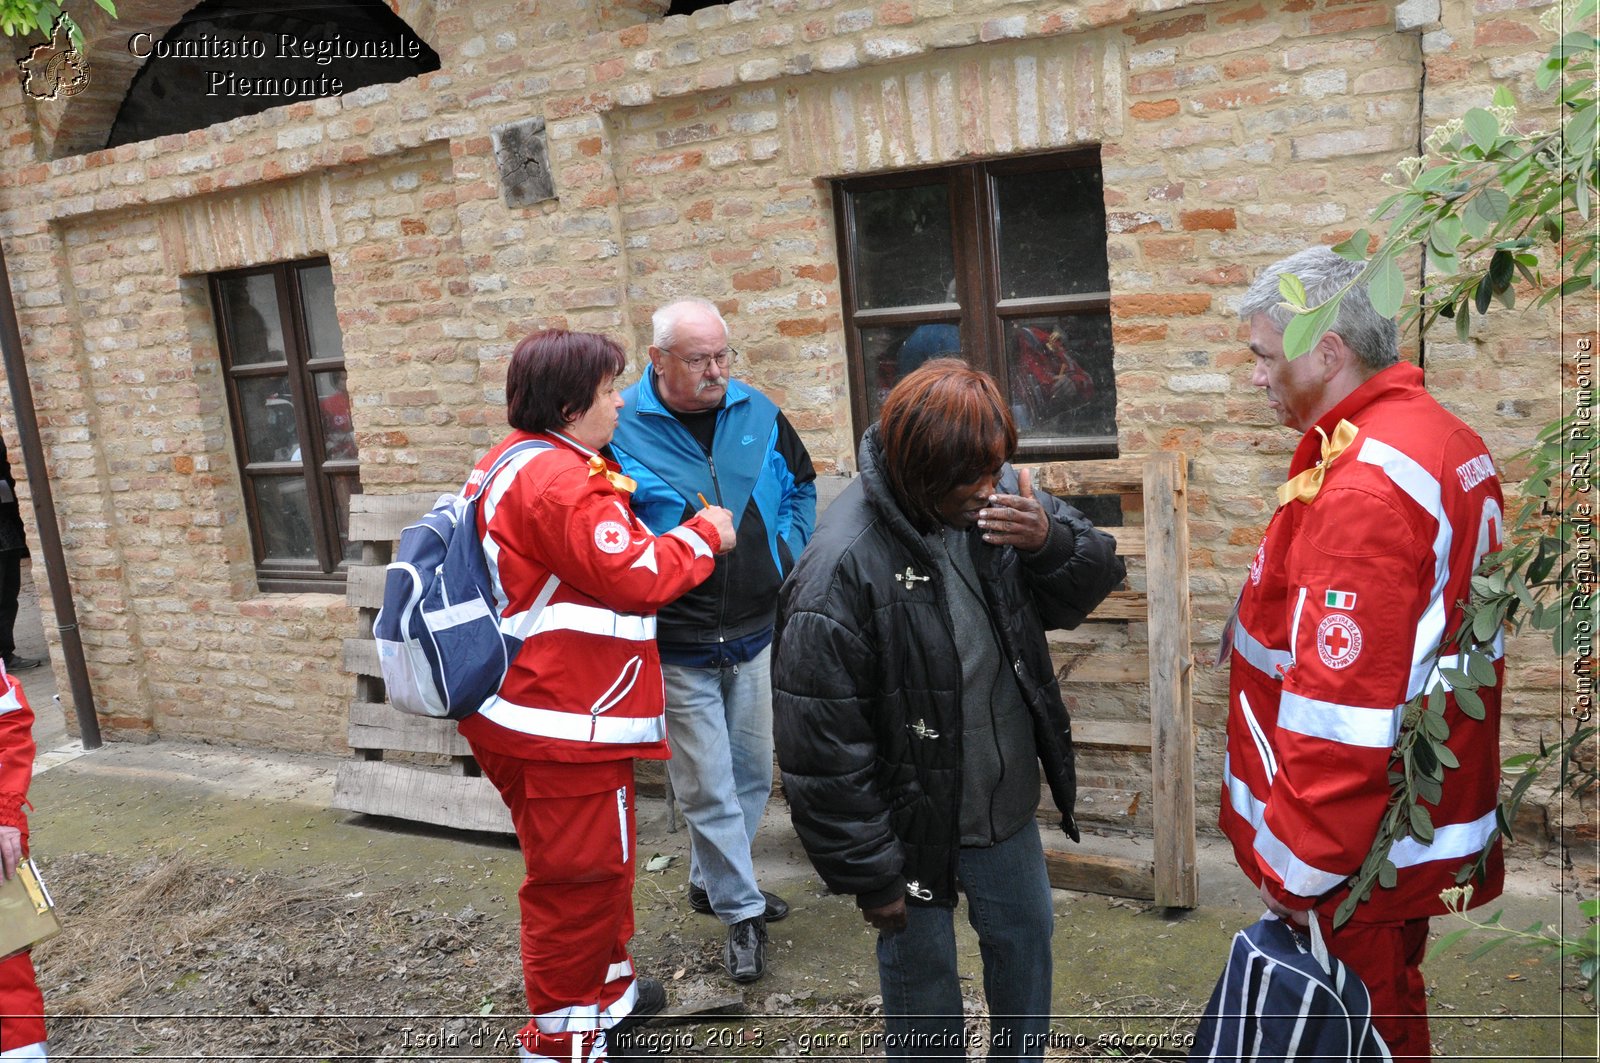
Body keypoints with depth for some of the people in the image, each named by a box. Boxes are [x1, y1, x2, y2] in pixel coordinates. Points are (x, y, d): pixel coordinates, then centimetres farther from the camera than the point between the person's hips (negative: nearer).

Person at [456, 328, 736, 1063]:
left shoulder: (515, 464, 13)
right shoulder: (561, 479, -20)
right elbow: (633, 577, -21)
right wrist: (704, 535, -8)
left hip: (532, 710, 11)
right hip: (564, 721, -11)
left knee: (595, 864, 24)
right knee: (577, 876, 2)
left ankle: (606, 990, 41)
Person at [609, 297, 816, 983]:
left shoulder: (758, 414, 2)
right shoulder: (621, 431, -12)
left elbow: (800, 486, 17)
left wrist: (785, 553, 5)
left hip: (755, 633, 5)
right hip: (677, 648, -5)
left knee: (752, 771, 17)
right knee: (708, 785, 2)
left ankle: (712, 880, 38)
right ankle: (741, 911, 20)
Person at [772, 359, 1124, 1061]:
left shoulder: (997, 496, -10)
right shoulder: (841, 569, -29)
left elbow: (1090, 583, 1)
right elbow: (824, 750, -24)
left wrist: (1051, 540, -23)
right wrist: (869, 876, -15)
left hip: (1008, 804, 6)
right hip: (915, 825, -6)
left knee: (1026, 935, 25)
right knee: (922, 976, 15)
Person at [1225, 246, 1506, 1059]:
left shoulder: (1362, 487, -24)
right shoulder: (1449, 443, 8)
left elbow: (1340, 706, -27)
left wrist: (1297, 866, -18)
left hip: (1366, 854, -9)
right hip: (1432, 804, 10)